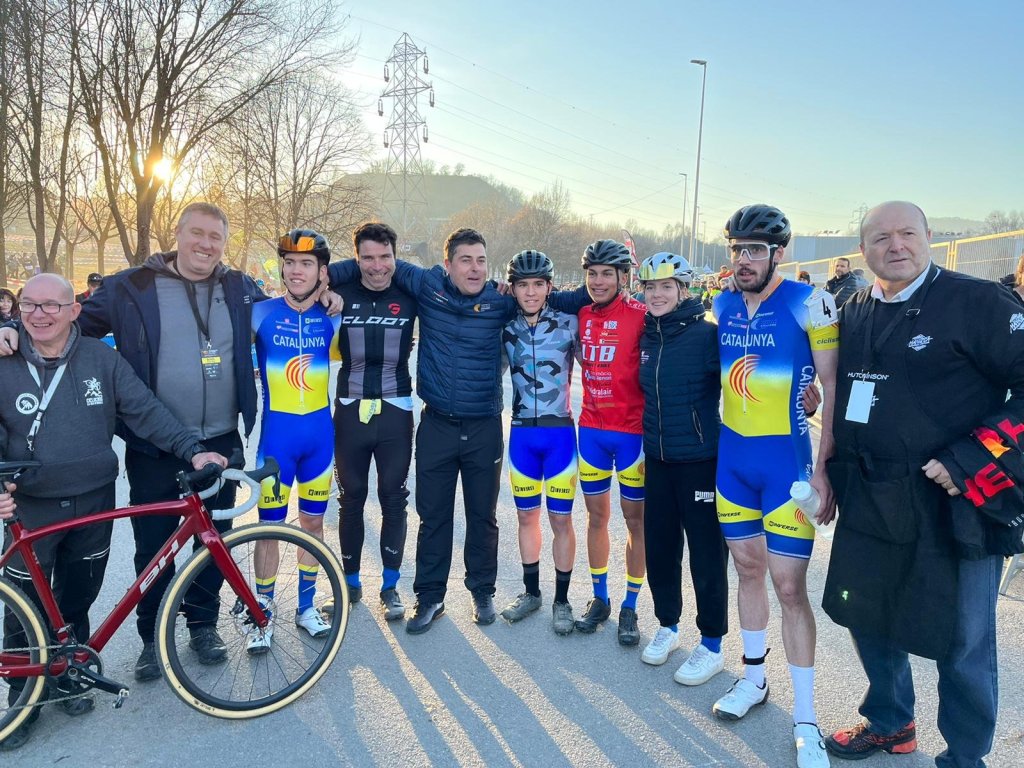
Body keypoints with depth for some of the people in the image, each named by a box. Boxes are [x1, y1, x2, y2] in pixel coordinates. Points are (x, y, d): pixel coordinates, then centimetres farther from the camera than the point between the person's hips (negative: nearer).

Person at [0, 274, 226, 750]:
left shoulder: (101, 358, -3)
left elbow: (146, 410, -5)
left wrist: (192, 449, -16)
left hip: (94, 502, 1)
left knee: (77, 601, 16)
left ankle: (70, 676, 37)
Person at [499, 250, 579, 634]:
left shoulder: (568, 322, -6)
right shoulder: (506, 326, 2)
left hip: (559, 432, -3)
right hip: (522, 433, 3)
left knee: (560, 519, 3)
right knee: (526, 516, 13)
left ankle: (562, 599, 19)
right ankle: (531, 591, 30)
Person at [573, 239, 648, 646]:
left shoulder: (640, 316, -11)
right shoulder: (579, 314, 3)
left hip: (632, 432, -4)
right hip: (592, 429, 5)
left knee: (636, 520, 6)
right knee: (597, 516, 13)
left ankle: (630, 607, 20)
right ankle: (599, 599, 28)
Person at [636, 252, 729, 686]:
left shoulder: (707, 335, -12)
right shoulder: (647, 336, 6)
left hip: (701, 460, -6)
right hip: (657, 459, 6)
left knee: (706, 554, 4)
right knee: (659, 547, 14)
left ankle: (712, 646, 19)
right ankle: (667, 627, 33)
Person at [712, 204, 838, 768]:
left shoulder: (809, 303, -10)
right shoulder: (721, 307, 6)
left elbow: (833, 388, -9)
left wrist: (822, 467, -14)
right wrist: (709, 452, 12)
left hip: (786, 459, -5)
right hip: (731, 457, 5)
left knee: (788, 584, -2)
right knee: (748, 568, 15)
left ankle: (805, 719, 12)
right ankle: (753, 678, 33)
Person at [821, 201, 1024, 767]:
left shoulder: (977, 302, -10)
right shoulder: (854, 314, 8)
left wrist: (968, 461, -19)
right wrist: (834, 475, 14)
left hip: (954, 505, -6)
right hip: (869, 504, 6)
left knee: (962, 644, 7)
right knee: (867, 617, 19)